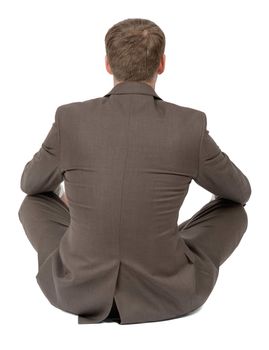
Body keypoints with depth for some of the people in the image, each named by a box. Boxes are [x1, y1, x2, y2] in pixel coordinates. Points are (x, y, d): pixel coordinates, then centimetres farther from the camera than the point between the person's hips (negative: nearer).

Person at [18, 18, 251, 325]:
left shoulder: (70, 120, -8)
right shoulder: (190, 126, -11)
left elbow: (31, 183, 13)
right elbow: (240, 192, 9)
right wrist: (218, 194, 35)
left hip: (79, 288, 2)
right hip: (165, 294, -1)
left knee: (34, 202, 28)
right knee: (234, 210, 23)